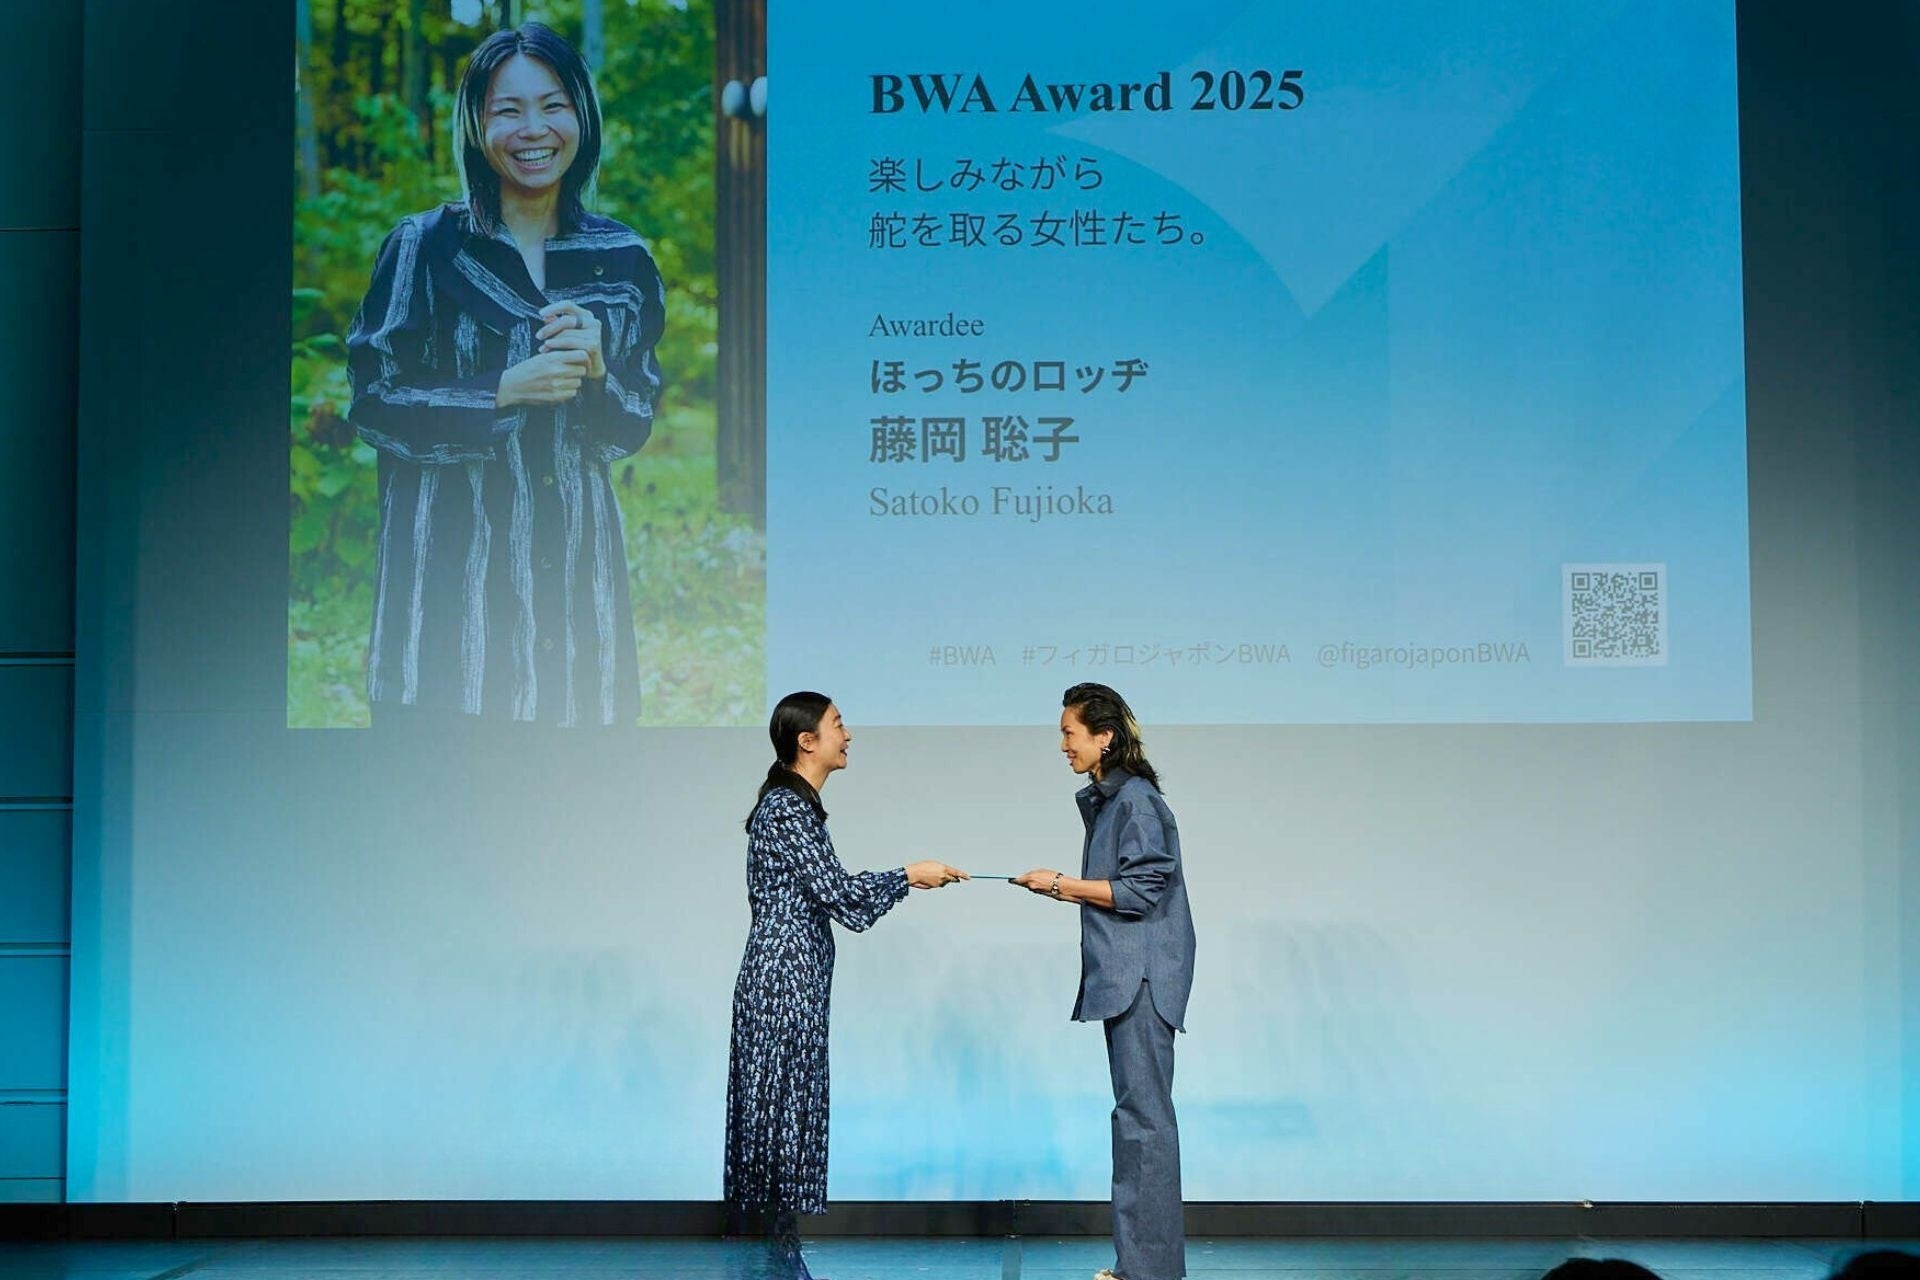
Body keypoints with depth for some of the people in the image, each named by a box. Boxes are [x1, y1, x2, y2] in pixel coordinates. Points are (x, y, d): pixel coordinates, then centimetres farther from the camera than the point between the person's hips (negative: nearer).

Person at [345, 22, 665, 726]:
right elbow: (371, 401, -5)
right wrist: (504, 391, -15)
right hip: (452, 554, -3)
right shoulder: (426, 246, -2)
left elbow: (634, 428, 10)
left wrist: (595, 369, -11)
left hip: (573, 557, 3)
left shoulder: (621, 259, 8)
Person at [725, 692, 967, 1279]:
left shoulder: (798, 805, 15)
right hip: (785, 977, -10)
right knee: (784, 1103, -5)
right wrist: (908, 875, -8)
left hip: (793, 977, 10)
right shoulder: (786, 808, -15)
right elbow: (834, 888, -18)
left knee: (788, 1106, 10)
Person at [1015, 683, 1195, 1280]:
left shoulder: (1137, 801, -13)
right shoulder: (1106, 800, 16)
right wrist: (1065, 891, 11)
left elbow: (1141, 890, -17)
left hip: (1142, 978, -10)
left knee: (1143, 1112, -8)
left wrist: (1062, 883, -12)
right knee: (1137, 1111, 12)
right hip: (1123, 978, 10)